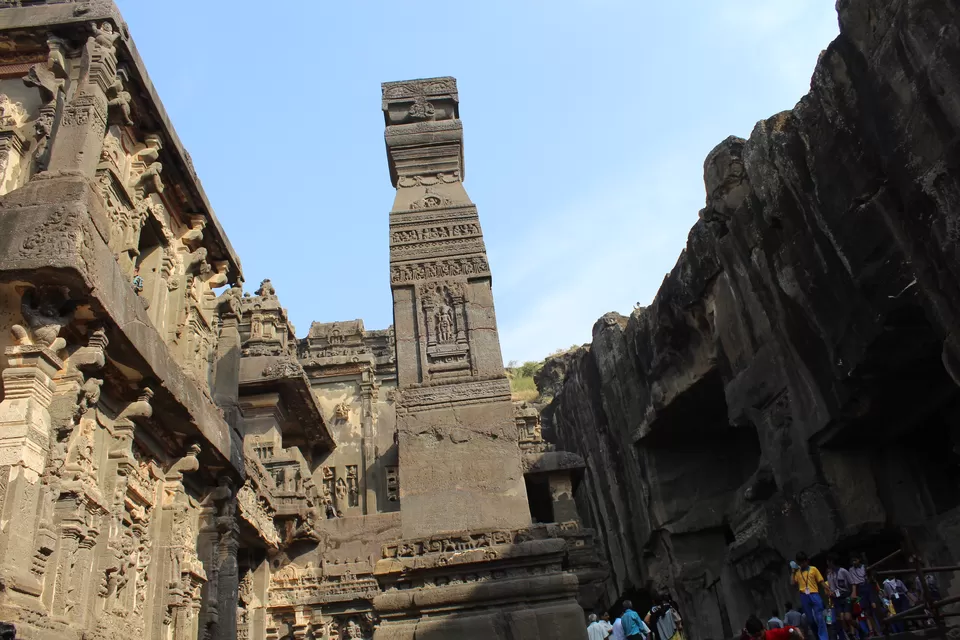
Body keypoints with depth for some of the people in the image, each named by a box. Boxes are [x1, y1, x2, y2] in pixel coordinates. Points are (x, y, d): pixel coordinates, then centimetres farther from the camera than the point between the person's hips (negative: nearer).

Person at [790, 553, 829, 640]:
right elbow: (793, 583, 8)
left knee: (819, 618, -7)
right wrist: (793, 572, 5)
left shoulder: (813, 569, 5)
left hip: (814, 595, -3)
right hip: (804, 597, 3)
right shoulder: (797, 572, 13)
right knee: (810, 619, 9)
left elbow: (821, 582, 3)